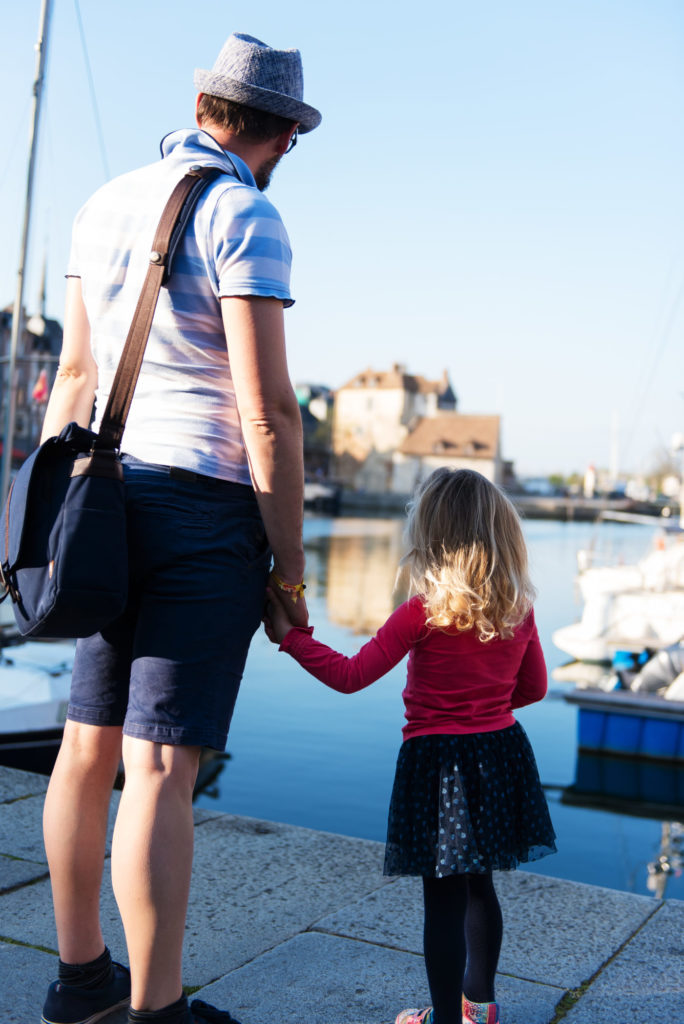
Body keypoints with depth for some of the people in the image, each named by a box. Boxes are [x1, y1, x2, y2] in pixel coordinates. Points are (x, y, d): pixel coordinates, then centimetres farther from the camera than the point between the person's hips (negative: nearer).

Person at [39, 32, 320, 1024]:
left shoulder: (104, 206, 14)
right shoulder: (242, 216, -8)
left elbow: (76, 374, 16)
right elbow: (267, 406, -15)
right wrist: (290, 564, -10)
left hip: (111, 497, 8)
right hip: (206, 506, -7)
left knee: (90, 745, 13)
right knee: (161, 765, -6)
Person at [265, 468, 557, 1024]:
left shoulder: (423, 612, -17)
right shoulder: (520, 608, -1)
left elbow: (350, 675, -16)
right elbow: (534, 686, 10)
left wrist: (290, 635, -8)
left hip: (437, 761, -6)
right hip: (501, 752, 6)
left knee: (444, 898, 5)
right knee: (478, 884, 22)